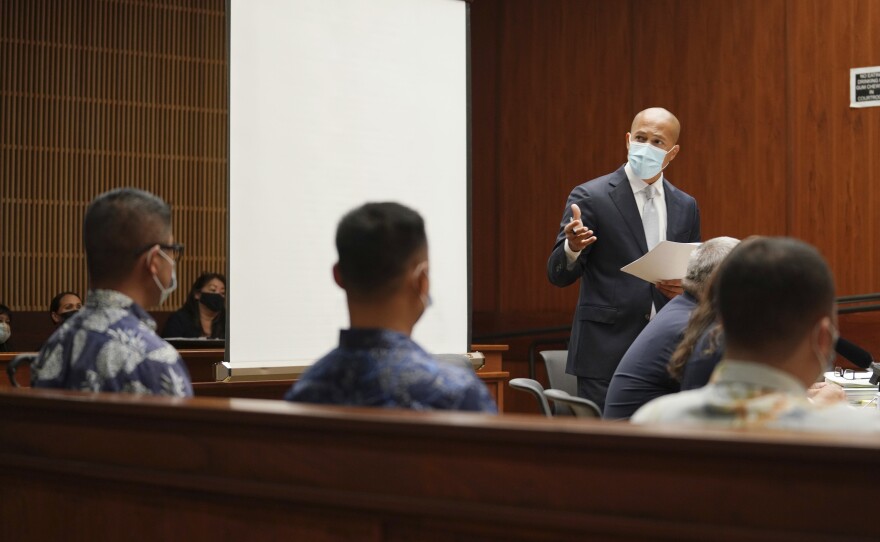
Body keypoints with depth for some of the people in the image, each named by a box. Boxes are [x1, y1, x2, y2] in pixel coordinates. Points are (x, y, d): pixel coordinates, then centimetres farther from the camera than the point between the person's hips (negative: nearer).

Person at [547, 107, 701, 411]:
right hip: (606, 355, -4)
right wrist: (572, 247, -29)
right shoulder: (590, 197, -3)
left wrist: (685, 288, -5)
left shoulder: (685, 207, 11)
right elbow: (559, 275, -7)